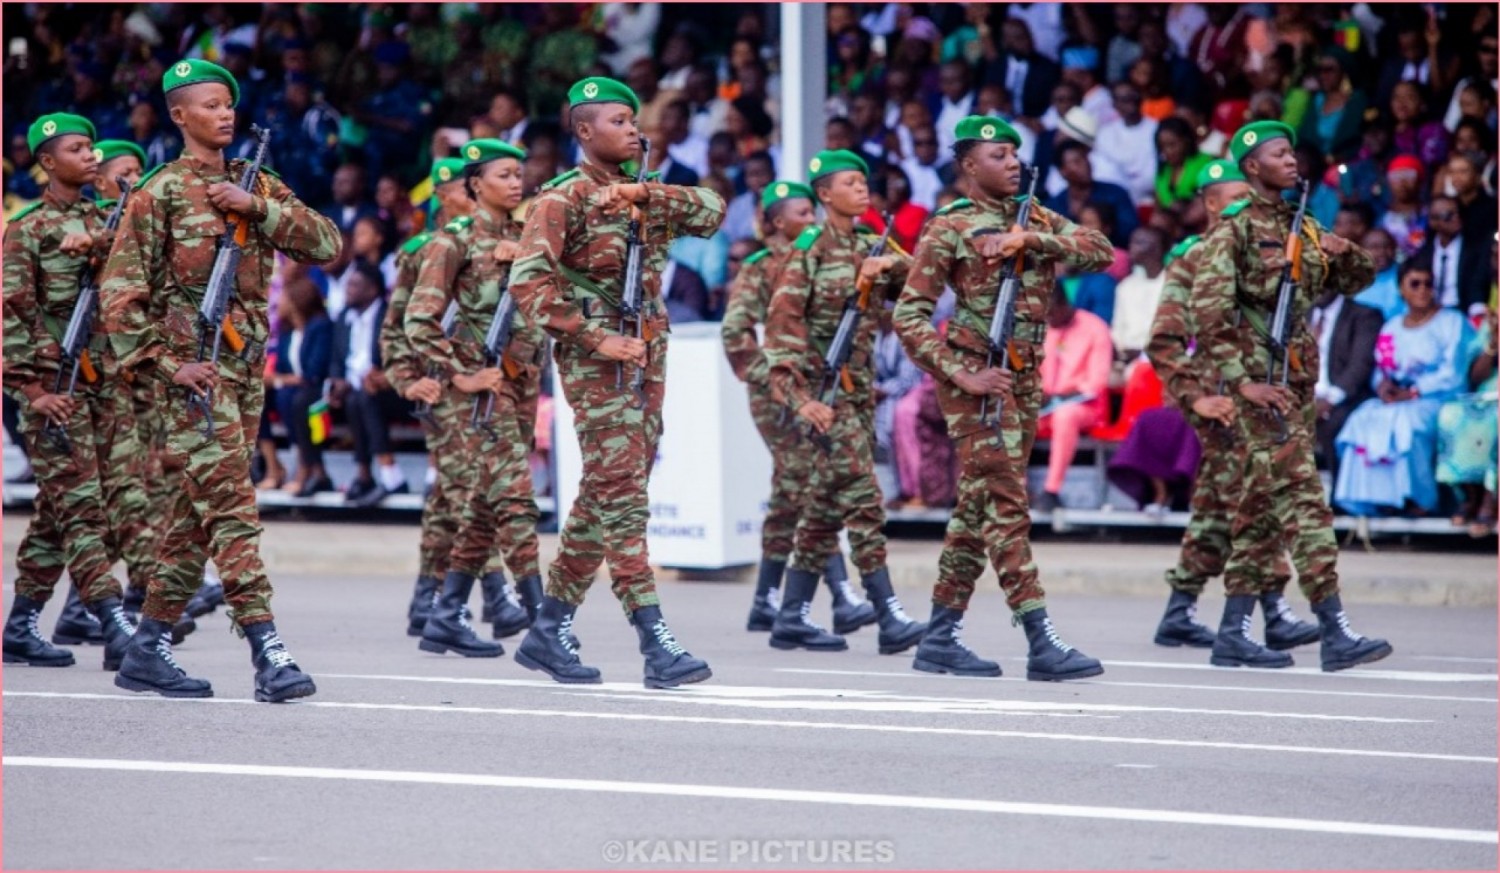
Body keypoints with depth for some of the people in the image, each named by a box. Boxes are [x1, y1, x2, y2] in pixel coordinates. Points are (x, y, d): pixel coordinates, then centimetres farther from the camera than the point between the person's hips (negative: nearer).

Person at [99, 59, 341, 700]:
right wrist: (166, 365, -13)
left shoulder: (254, 185, 14)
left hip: (247, 364, 7)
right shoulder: (161, 192, -3)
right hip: (195, 366, -7)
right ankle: (268, 653, -21)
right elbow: (120, 293, -6)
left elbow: (328, 244, 4)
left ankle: (148, 648, 17)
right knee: (230, 504, -14)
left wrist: (258, 208, -8)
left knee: (200, 511, 9)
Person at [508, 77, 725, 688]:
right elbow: (529, 280, -17)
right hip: (597, 364, -8)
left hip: (647, 359, 8)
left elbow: (712, 211, 5)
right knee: (623, 498, -13)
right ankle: (656, 644, -19)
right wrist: (595, 339, -19)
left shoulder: (639, 196, 16)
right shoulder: (563, 200, -6)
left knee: (603, 498, 11)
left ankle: (549, 630, 19)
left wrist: (647, 194, -9)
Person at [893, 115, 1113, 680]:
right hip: (977, 378, -7)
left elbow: (1101, 252, 0)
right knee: (1006, 505, -12)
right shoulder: (949, 229, -3)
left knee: (978, 507, 9)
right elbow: (909, 316, -7)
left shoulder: (1037, 220, 14)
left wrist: (1034, 239, -14)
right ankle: (1041, 643, -17)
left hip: (1024, 380, 7)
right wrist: (962, 375, -16)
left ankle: (940, 638, 15)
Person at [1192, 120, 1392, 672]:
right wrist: (1242, 382, -19)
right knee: (1300, 498, -14)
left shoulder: (1301, 226, 16)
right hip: (1258, 381, -8)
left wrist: (1346, 252, 2)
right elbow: (1209, 308, -14)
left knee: (1263, 508, 9)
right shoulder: (1234, 225, -7)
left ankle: (1234, 630, 14)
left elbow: (1357, 281, 25)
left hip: (1297, 377, 8)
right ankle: (1335, 634, -19)